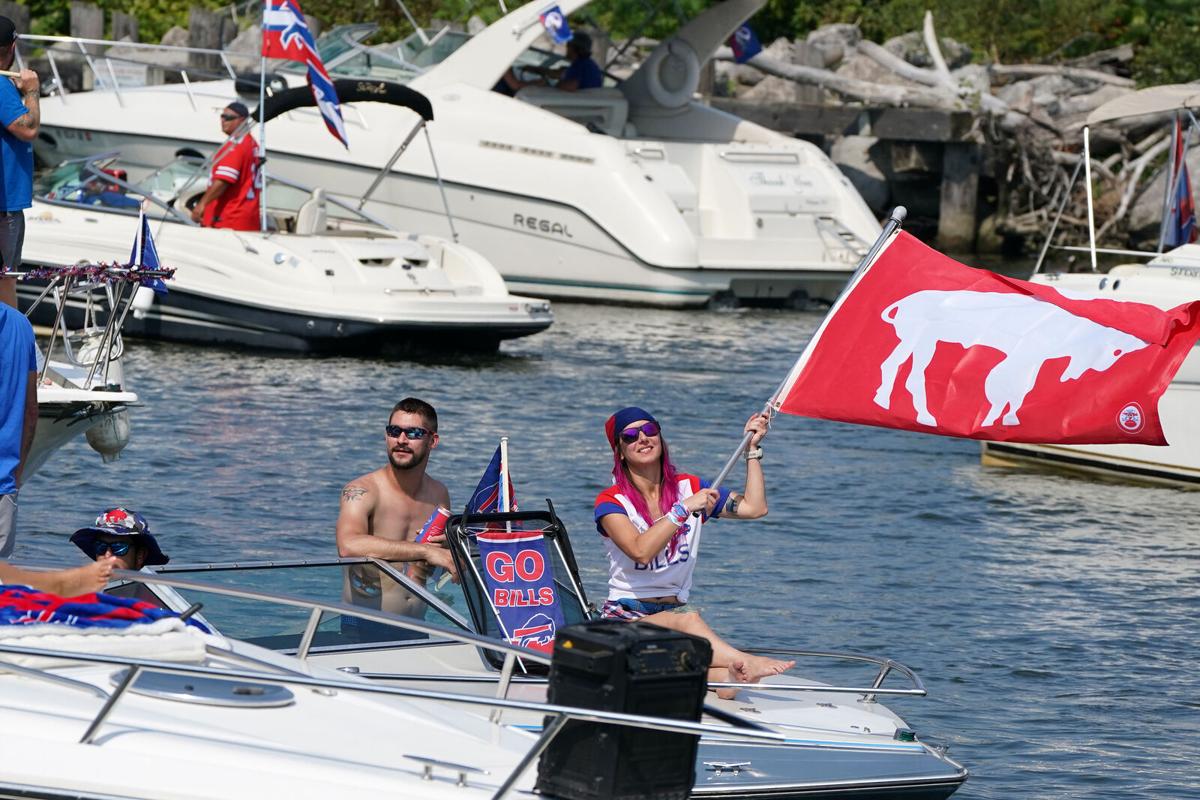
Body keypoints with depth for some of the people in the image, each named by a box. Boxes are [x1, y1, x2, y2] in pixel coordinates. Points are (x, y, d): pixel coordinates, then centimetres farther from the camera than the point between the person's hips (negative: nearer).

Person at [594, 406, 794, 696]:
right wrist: (684, 508, -21)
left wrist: (752, 449, 8)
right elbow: (641, 551, -20)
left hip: (673, 612, 4)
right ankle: (744, 663, -51)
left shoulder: (689, 488, 14)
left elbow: (755, 508, 8)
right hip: (625, 618, -4)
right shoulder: (611, 502, -2)